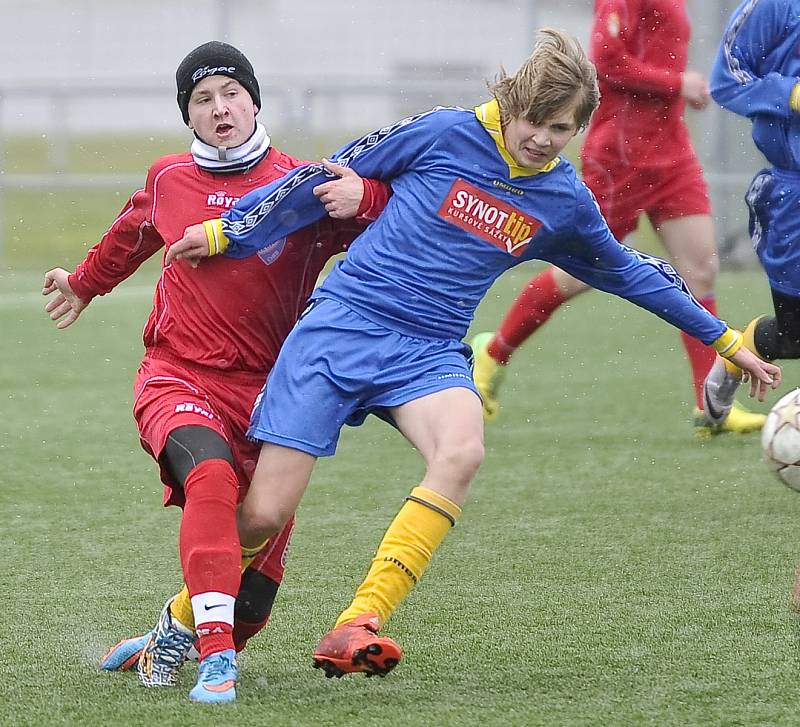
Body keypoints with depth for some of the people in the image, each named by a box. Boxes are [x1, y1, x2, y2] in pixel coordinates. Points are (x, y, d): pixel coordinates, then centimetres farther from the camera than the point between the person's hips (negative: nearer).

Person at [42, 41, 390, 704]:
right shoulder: (168, 181, 8)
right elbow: (128, 237, 31)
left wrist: (364, 196, -30)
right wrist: (84, 284, 49)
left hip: (265, 393, 0)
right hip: (179, 380, 0)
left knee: (253, 600, -2)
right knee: (211, 475, -36)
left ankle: (172, 638, 31)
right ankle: (215, 657, -37)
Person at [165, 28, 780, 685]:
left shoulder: (566, 203, 7)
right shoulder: (445, 134, -5)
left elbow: (630, 273, 23)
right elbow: (326, 177, 2)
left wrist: (725, 340, 28)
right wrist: (227, 231, 4)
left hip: (430, 352, 3)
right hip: (345, 321, -3)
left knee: (462, 451, -33)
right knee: (265, 513, -11)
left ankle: (355, 630, -33)